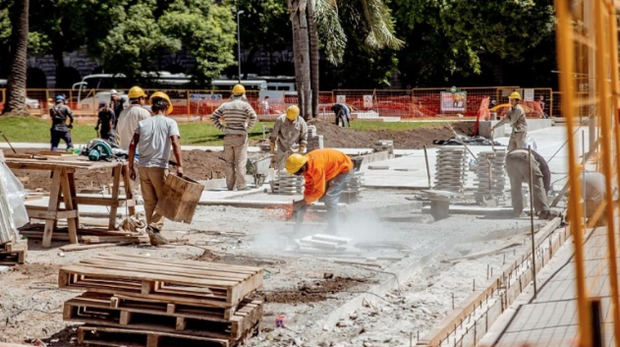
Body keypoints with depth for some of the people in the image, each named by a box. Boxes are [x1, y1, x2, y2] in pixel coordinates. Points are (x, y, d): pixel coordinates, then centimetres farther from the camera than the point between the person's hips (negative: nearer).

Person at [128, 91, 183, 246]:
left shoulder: (143, 123, 12)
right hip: (159, 166, -4)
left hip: (143, 167, 4)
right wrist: (179, 166, -17)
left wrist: (131, 166, 9)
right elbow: (175, 144, -13)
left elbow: (132, 145, 4)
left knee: (149, 202, 11)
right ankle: (154, 227, -14)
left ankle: (153, 236, 14)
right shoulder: (170, 122, 1)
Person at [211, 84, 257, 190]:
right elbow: (253, 117, -17)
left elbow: (214, 117, 6)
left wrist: (222, 128, 6)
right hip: (240, 137, -4)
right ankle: (241, 186, -3)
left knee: (229, 162, 10)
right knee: (240, 162, -2)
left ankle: (230, 186, 13)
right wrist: (248, 128, -6)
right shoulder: (244, 105, -3)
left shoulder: (225, 105, 9)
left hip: (228, 137, 4)